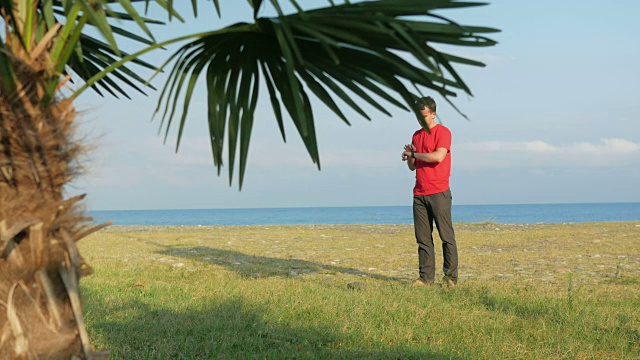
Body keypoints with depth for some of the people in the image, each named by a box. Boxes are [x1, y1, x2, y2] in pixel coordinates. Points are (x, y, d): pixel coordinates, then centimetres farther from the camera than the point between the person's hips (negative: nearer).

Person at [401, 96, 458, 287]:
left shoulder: (443, 132, -3)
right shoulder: (417, 135, 19)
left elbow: (438, 156, -19)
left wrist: (414, 154, -6)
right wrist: (409, 157, -1)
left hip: (439, 193, -7)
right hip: (419, 194, 7)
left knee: (446, 236, -4)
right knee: (423, 238, 4)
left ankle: (451, 276, -1)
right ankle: (426, 277, 6)